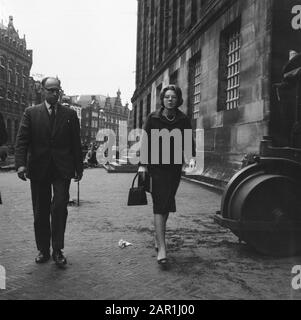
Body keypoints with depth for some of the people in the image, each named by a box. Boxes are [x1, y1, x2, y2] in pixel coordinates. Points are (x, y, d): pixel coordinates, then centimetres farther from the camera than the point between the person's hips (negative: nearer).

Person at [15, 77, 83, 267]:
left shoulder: (70, 114, 9)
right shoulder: (31, 113, 7)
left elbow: (76, 143, 8)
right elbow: (22, 140, -1)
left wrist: (78, 168, 6)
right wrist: (21, 163, -15)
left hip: (62, 169, -1)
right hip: (38, 169, 1)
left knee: (60, 207, -9)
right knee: (40, 212, 8)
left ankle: (57, 250, 3)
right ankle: (43, 250, 20)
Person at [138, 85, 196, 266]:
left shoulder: (183, 120, 4)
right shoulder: (153, 118, -1)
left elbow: (189, 141, 8)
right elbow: (145, 142, 0)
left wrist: (192, 156, -10)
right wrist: (142, 164, -6)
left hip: (175, 167, 3)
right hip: (156, 167, -3)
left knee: (167, 204, 14)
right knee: (160, 205, -11)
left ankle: (158, 236, 35)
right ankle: (162, 248, -14)